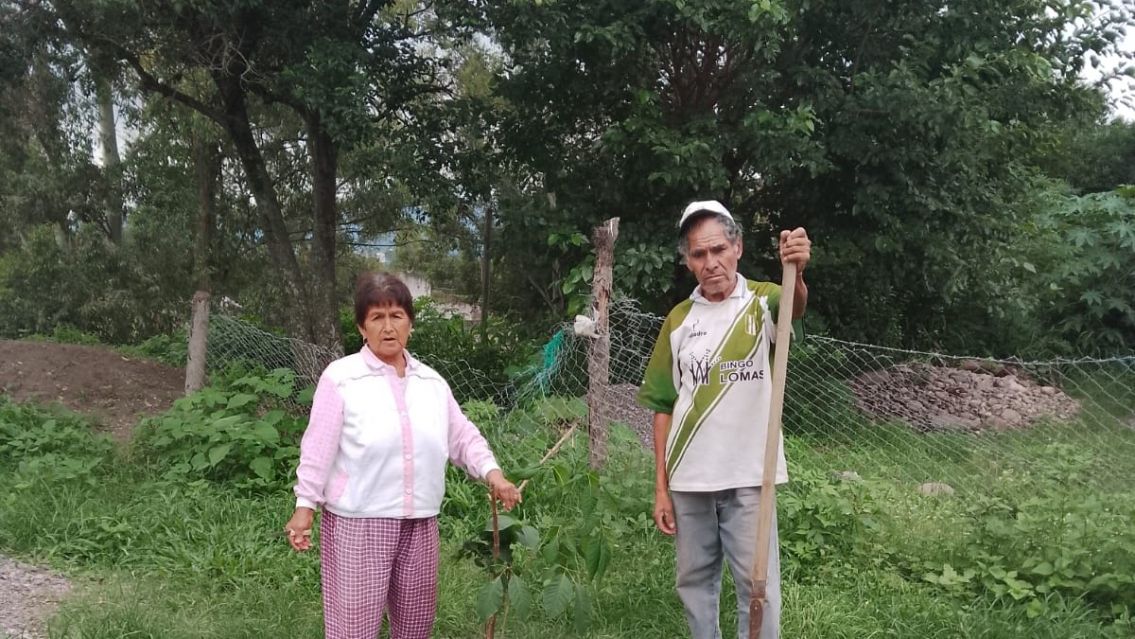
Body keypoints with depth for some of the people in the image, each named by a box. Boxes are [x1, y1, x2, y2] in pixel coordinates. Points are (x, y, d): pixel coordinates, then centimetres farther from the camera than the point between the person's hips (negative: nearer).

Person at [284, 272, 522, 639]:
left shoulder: (432, 381, 9)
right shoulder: (340, 377, -6)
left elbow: (462, 435, 11)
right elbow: (318, 446, -7)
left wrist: (492, 472, -4)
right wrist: (305, 505, -11)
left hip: (420, 524, 5)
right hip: (357, 523, -5)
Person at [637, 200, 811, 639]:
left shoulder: (762, 302, -3)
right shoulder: (679, 320, 5)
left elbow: (795, 307, -29)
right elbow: (663, 407, 7)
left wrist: (796, 272, -52)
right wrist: (661, 487, 3)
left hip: (747, 475, -3)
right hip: (688, 479, 3)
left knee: (758, 584, 2)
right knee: (694, 582, 14)